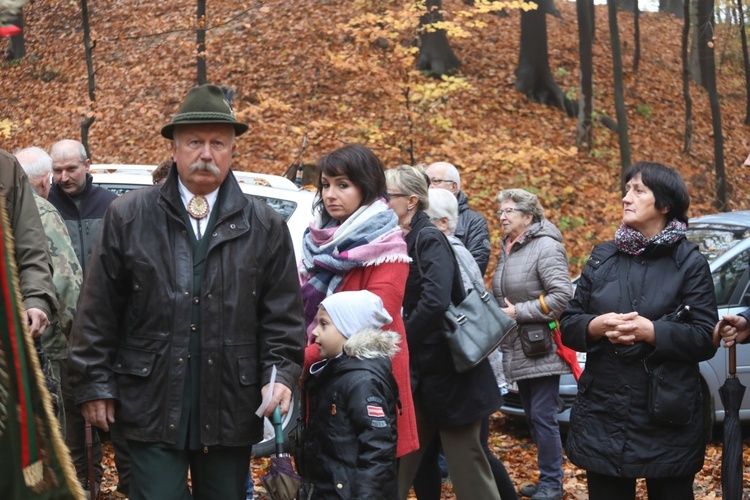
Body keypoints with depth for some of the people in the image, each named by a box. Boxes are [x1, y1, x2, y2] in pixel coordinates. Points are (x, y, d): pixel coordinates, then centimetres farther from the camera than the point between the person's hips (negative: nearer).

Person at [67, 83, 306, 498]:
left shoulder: (265, 227, 5)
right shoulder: (128, 217, 3)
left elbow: (283, 313, 6)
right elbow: (98, 311, 3)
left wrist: (280, 373, -6)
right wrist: (95, 384, 1)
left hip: (231, 413, 2)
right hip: (152, 410, -1)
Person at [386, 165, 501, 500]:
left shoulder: (429, 240, -15)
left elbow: (435, 302, -29)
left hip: (448, 370, -8)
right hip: (417, 372, 8)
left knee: (465, 461, 1)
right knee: (399, 460, 9)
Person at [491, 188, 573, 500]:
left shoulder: (546, 247, -12)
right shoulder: (507, 250, 13)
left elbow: (562, 295, -21)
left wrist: (519, 312, -17)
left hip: (541, 349, -9)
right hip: (518, 351, 9)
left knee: (543, 416, -5)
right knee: (532, 416, 14)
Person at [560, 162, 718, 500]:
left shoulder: (689, 262, -2)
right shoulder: (602, 257, 9)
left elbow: (705, 340, -8)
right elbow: (568, 324, 9)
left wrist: (651, 331, -21)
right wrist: (596, 326, -13)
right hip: (603, 418, 3)